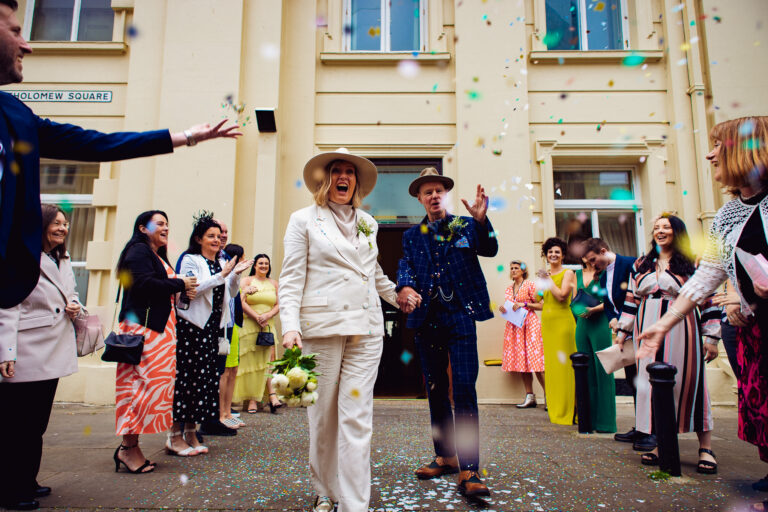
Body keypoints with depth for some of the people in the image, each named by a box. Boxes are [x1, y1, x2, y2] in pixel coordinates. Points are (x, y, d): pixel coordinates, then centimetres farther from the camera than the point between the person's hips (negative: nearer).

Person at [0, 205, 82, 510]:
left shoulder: (63, 261, 15)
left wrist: (74, 305, 3)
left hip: (52, 355, 8)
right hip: (25, 356, -8)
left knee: (37, 423, 17)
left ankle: (27, 482, 29)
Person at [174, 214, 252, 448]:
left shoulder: (222, 263, 15)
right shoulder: (190, 260, -2)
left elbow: (231, 293, 15)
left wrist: (236, 274, -1)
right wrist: (222, 275, -18)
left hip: (212, 326, 6)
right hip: (192, 325, -6)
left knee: (206, 375, 7)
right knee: (185, 375, -4)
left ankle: (191, 430, 18)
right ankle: (176, 432, 6)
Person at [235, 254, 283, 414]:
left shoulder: (273, 283, 15)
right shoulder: (246, 281, 6)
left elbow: (278, 305, 10)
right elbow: (242, 303, -5)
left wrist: (267, 315, -9)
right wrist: (257, 318, -11)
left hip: (268, 326, 2)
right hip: (249, 326, -2)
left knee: (268, 360, -7)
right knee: (250, 362, -1)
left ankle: (271, 396, -10)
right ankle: (252, 399, 4)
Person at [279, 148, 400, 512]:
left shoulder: (368, 223, 17)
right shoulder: (304, 220, 5)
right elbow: (291, 278, -2)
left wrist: (397, 295, 27)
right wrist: (290, 327, -13)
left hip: (366, 328, 3)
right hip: (321, 328, -2)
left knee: (357, 417, -1)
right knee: (323, 415, 7)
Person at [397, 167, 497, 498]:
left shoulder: (465, 226, 7)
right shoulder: (412, 236, 13)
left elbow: (489, 250, -6)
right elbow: (405, 267, 1)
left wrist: (481, 220, -24)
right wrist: (405, 287, -22)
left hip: (459, 315, -3)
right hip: (427, 318, 3)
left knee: (464, 388, -9)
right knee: (435, 390, 11)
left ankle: (468, 470, -3)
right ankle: (445, 456, 26)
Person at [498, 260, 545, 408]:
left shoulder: (530, 285, -1)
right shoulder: (508, 289, 16)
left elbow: (540, 305, -4)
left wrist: (524, 304, -14)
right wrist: (503, 309, 2)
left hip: (530, 324, -6)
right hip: (514, 326, 6)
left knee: (535, 359, -10)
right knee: (521, 360, 3)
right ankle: (530, 397, 9)